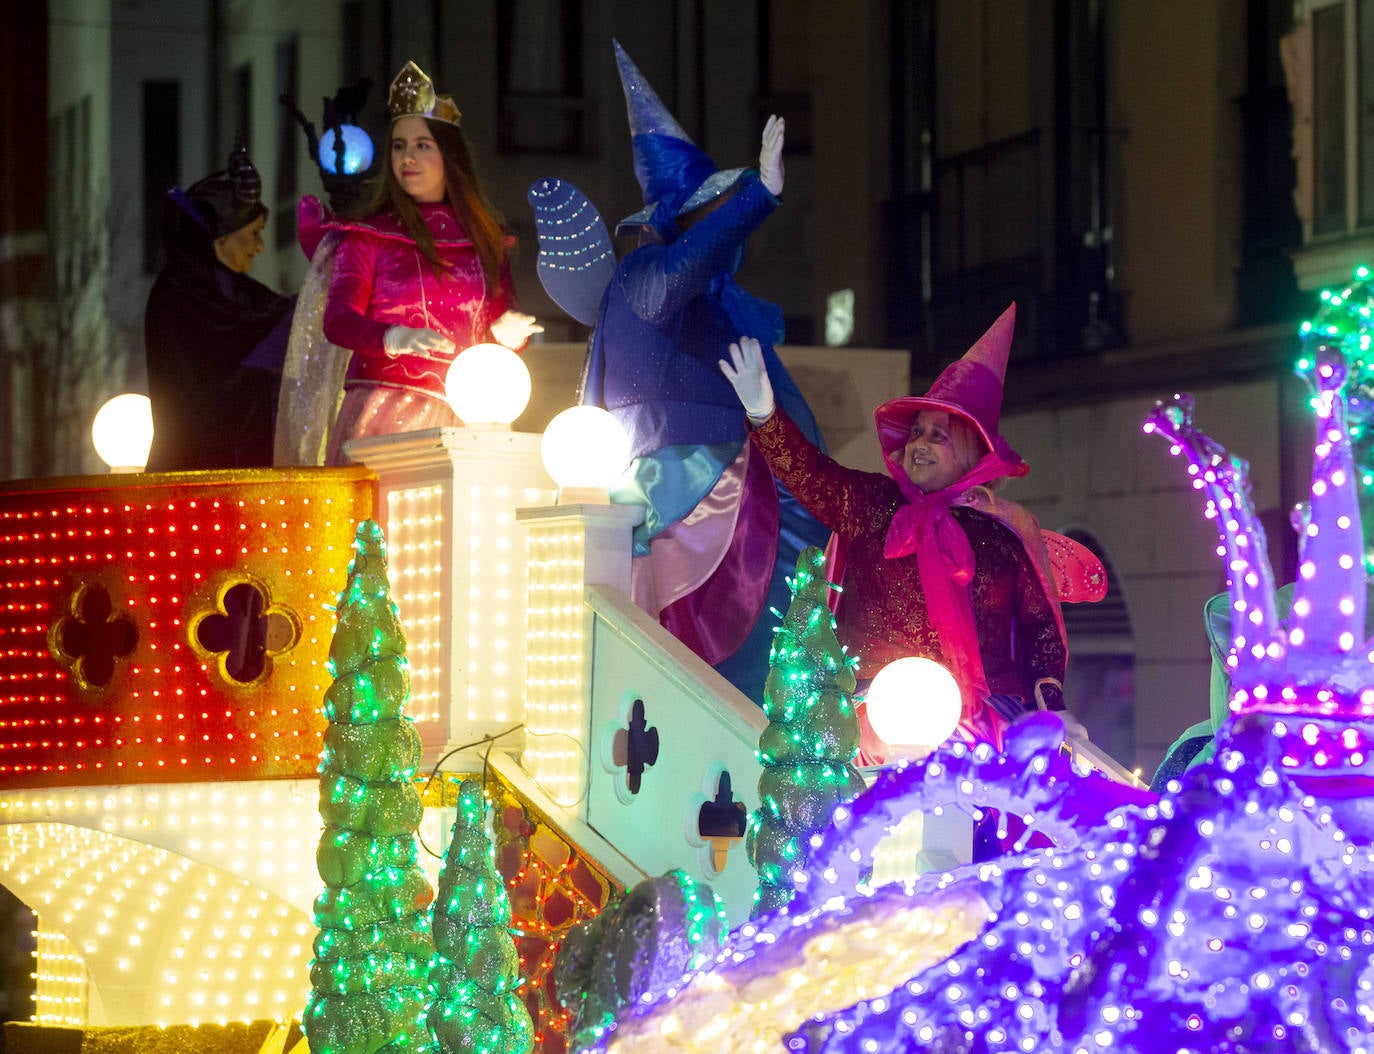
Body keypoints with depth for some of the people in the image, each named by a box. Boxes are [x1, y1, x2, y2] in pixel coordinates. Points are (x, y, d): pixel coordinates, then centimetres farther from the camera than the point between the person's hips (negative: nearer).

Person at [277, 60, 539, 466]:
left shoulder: (485, 239, 15)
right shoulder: (370, 234, 6)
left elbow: (501, 322, 15)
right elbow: (337, 320, -5)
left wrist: (508, 331, -9)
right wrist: (394, 338, -24)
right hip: (385, 409, -3)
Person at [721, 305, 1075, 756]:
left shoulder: (1006, 529, 10)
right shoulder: (871, 505, 12)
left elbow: (1040, 624, 12)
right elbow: (805, 471, -2)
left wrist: (1049, 699, -2)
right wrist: (762, 412, -19)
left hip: (981, 715, 0)